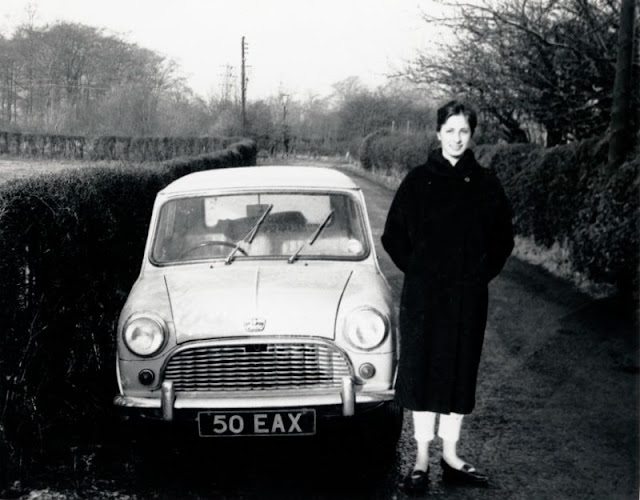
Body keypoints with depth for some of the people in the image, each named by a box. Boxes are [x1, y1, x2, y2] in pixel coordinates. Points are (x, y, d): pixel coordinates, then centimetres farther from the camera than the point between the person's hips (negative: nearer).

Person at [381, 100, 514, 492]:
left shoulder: (485, 183, 4)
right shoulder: (418, 181, -1)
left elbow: (503, 237, 11)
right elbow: (393, 235, 3)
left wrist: (483, 273, 3)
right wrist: (415, 269, -3)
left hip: (468, 295, 2)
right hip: (423, 295, -2)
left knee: (461, 371, 8)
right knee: (422, 370, 1)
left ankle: (451, 457, 20)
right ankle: (422, 460, 11)